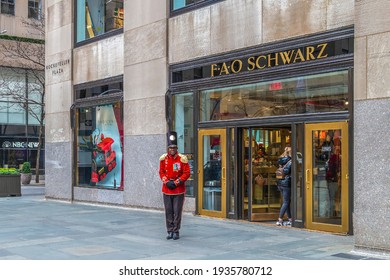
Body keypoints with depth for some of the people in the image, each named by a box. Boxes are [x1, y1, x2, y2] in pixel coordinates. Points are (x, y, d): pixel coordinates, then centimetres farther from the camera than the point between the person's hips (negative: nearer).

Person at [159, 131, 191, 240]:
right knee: (168, 211, 6)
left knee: (177, 211, 0)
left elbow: (187, 173, -6)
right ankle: (170, 231, 16)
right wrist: (167, 182, -7)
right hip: (166, 189, 2)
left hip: (179, 190, -2)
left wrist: (176, 183, -12)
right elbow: (161, 172, 7)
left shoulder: (182, 159, -7)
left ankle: (176, 231, 11)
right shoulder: (163, 158, 2)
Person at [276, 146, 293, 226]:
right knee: (286, 202, -1)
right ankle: (280, 220, -3)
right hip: (286, 183, -8)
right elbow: (286, 171, -21)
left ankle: (290, 219, 17)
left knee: (287, 201, 14)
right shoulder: (290, 161, -13)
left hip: (280, 183, 8)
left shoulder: (281, 160, 11)